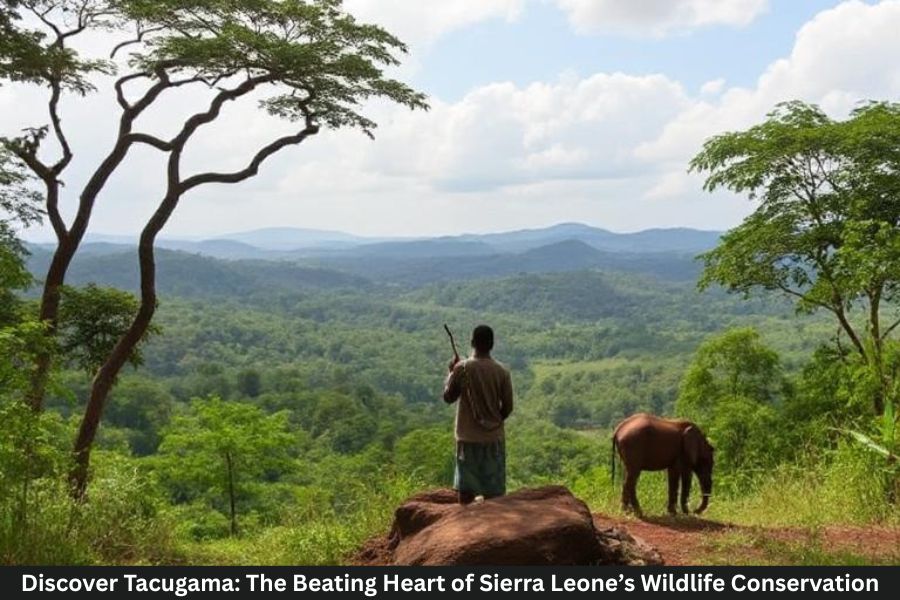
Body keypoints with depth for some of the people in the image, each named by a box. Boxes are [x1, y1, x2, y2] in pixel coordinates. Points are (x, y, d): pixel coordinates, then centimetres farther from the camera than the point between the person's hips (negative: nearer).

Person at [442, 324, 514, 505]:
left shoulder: (462, 368, -9)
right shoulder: (502, 371, -5)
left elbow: (448, 397, 2)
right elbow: (507, 407, -1)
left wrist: (451, 372, 14)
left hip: (468, 437, -1)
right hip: (494, 437, 1)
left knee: (466, 489, 8)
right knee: (493, 490, 7)